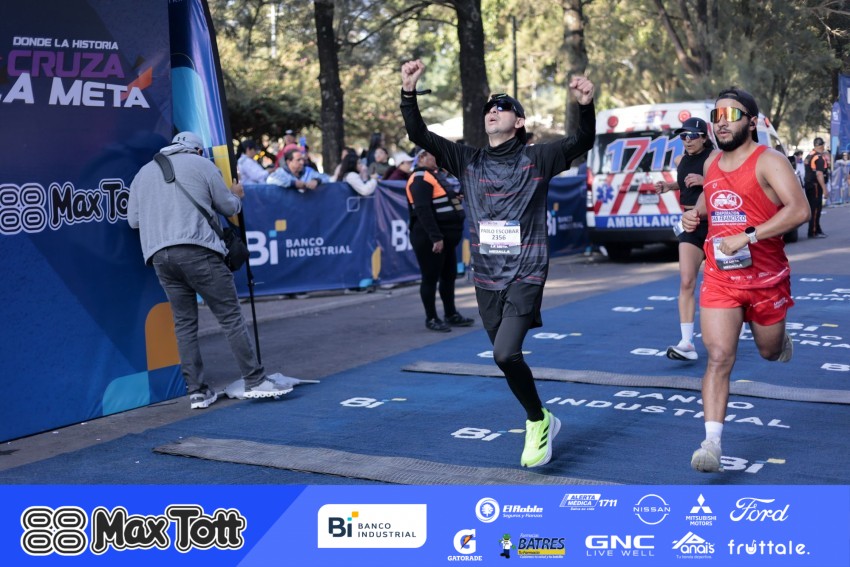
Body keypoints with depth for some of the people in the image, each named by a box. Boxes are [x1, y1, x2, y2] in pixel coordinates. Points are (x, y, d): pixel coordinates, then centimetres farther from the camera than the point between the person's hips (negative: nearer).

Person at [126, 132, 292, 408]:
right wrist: (237, 195, 34)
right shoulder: (202, 164, 10)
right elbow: (228, 206, 12)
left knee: (184, 322, 9)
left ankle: (197, 391, 7)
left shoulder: (143, 173, 23)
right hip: (196, 250, -5)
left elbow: (133, 219, 19)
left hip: (159, 255, 5)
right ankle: (255, 381, -2)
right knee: (230, 315, -2)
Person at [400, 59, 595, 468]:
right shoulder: (468, 161, 7)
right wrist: (409, 93, -14)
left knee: (506, 354, -20)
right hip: (486, 278, 5)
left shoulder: (537, 159, -1)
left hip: (526, 275, -4)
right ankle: (540, 422, 33)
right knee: (506, 357, 11)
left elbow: (582, 142, -10)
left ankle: (538, 422, 4)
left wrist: (586, 106, -30)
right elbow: (419, 136, 0)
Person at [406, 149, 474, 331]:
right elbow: (423, 210, -24)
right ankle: (431, 319, 7)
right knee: (431, 278, -1)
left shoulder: (434, 175, 18)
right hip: (429, 239, -10)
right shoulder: (420, 178, -14)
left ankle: (451, 315, 26)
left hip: (445, 237, 10)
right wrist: (435, 237, -27)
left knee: (449, 276, 15)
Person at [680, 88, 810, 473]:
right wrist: (696, 214, 5)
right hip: (719, 278, 3)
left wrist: (747, 237, -30)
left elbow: (799, 210, -25)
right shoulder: (712, 163, 7)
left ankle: (782, 340, 57)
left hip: (766, 278, -3)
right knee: (719, 357, -10)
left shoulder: (768, 162, -12)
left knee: (770, 350, 18)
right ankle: (712, 445, -14)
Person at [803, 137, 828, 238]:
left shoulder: (809, 156, 13)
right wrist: (824, 188, -21)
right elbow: (819, 174, -22)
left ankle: (817, 230, 23)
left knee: (812, 208, 14)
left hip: (808, 184, 9)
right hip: (816, 185, -9)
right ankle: (813, 232, -6)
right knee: (815, 208, -6)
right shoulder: (819, 157, -16)